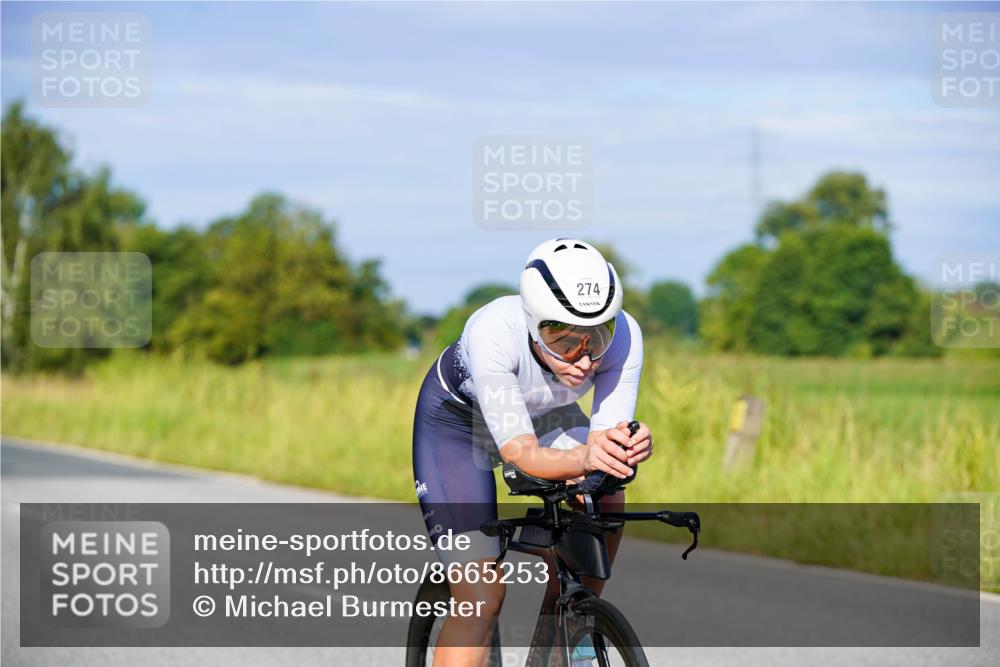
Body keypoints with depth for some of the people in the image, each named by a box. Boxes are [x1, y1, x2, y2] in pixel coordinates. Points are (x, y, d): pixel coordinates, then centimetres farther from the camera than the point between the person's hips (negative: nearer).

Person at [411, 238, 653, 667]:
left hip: (544, 414, 4)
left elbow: (607, 432, -31)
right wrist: (584, 458, -61)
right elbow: (521, 454, -42)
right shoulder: (492, 331, -41)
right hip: (457, 419, -4)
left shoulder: (623, 336, -32)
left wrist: (628, 447, -54)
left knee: (606, 500, -25)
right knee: (481, 599, -14)